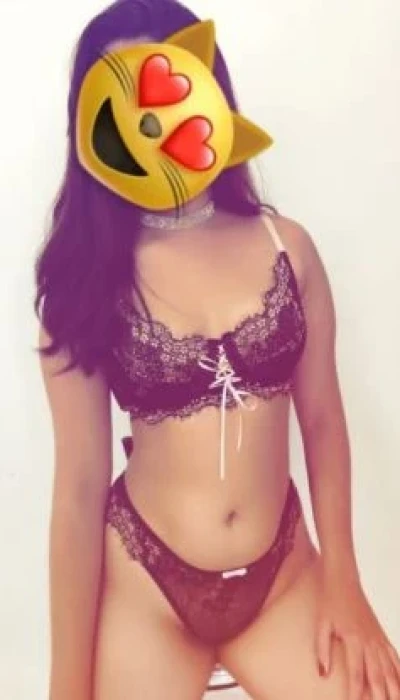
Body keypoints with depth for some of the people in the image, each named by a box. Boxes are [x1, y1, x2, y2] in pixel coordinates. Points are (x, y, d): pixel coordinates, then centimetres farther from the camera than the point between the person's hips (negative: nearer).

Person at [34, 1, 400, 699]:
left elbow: (323, 420, 3)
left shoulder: (287, 245, -4)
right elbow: (79, 485, -8)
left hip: (284, 577, 2)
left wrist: (342, 581, 4)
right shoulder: (85, 278, -9)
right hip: (144, 588, -1)